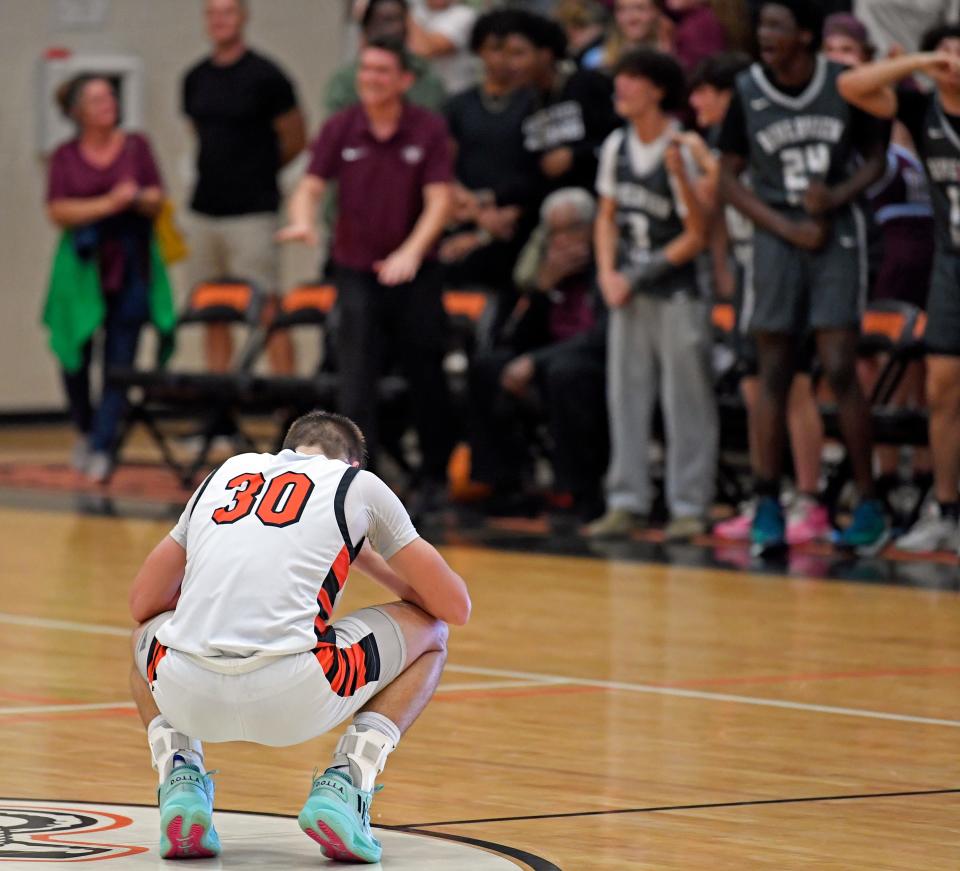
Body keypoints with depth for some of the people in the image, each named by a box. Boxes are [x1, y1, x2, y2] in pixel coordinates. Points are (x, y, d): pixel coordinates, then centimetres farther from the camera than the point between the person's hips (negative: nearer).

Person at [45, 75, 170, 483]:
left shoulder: (136, 146, 6)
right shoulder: (65, 156, 4)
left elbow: (157, 201, 4)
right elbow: (59, 211, -7)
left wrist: (139, 198, -18)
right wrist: (107, 204, -17)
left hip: (130, 267, 0)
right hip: (83, 265, 0)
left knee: (120, 361, -6)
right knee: (75, 356, 4)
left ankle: (102, 449, -4)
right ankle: (85, 431, 29)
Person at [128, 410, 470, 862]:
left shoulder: (226, 473, 26)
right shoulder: (358, 483, 16)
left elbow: (142, 602, 31)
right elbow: (455, 607, 21)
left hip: (189, 696, 3)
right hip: (292, 698, -3)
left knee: (147, 637, 41)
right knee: (428, 633, 24)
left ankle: (179, 776, 14)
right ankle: (344, 783, 6)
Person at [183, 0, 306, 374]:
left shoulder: (266, 76, -6)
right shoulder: (195, 79, 12)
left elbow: (295, 140, 0)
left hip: (252, 213, -6)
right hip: (205, 211, 6)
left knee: (265, 312, -9)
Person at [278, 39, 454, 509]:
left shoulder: (428, 130, -5)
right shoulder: (340, 129, -1)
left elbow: (439, 200, -11)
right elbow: (310, 186, -5)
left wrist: (412, 251, -27)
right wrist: (303, 221, -29)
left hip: (413, 272, 0)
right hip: (356, 271, 0)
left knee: (427, 377, 8)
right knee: (356, 378, -9)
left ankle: (434, 476, 24)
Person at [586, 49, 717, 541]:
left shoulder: (682, 152, -13)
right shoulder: (616, 146, 7)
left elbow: (696, 236, -10)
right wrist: (608, 274, 3)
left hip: (677, 291, -6)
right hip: (629, 291, 7)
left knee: (686, 401, -3)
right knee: (626, 394, 7)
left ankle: (689, 506, 1)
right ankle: (626, 502, 14)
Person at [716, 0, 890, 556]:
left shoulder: (845, 86, -3)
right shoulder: (748, 92, -2)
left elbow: (875, 159, 7)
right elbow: (729, 177, 2)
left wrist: (836, 197, -13)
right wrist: (788, 228, -8)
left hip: (837, 234, -1)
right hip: (778, 236, 1)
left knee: (840, 369, -8)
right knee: (775, 374, 2)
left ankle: (869, 505, 0)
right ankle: (768, 508, 6)